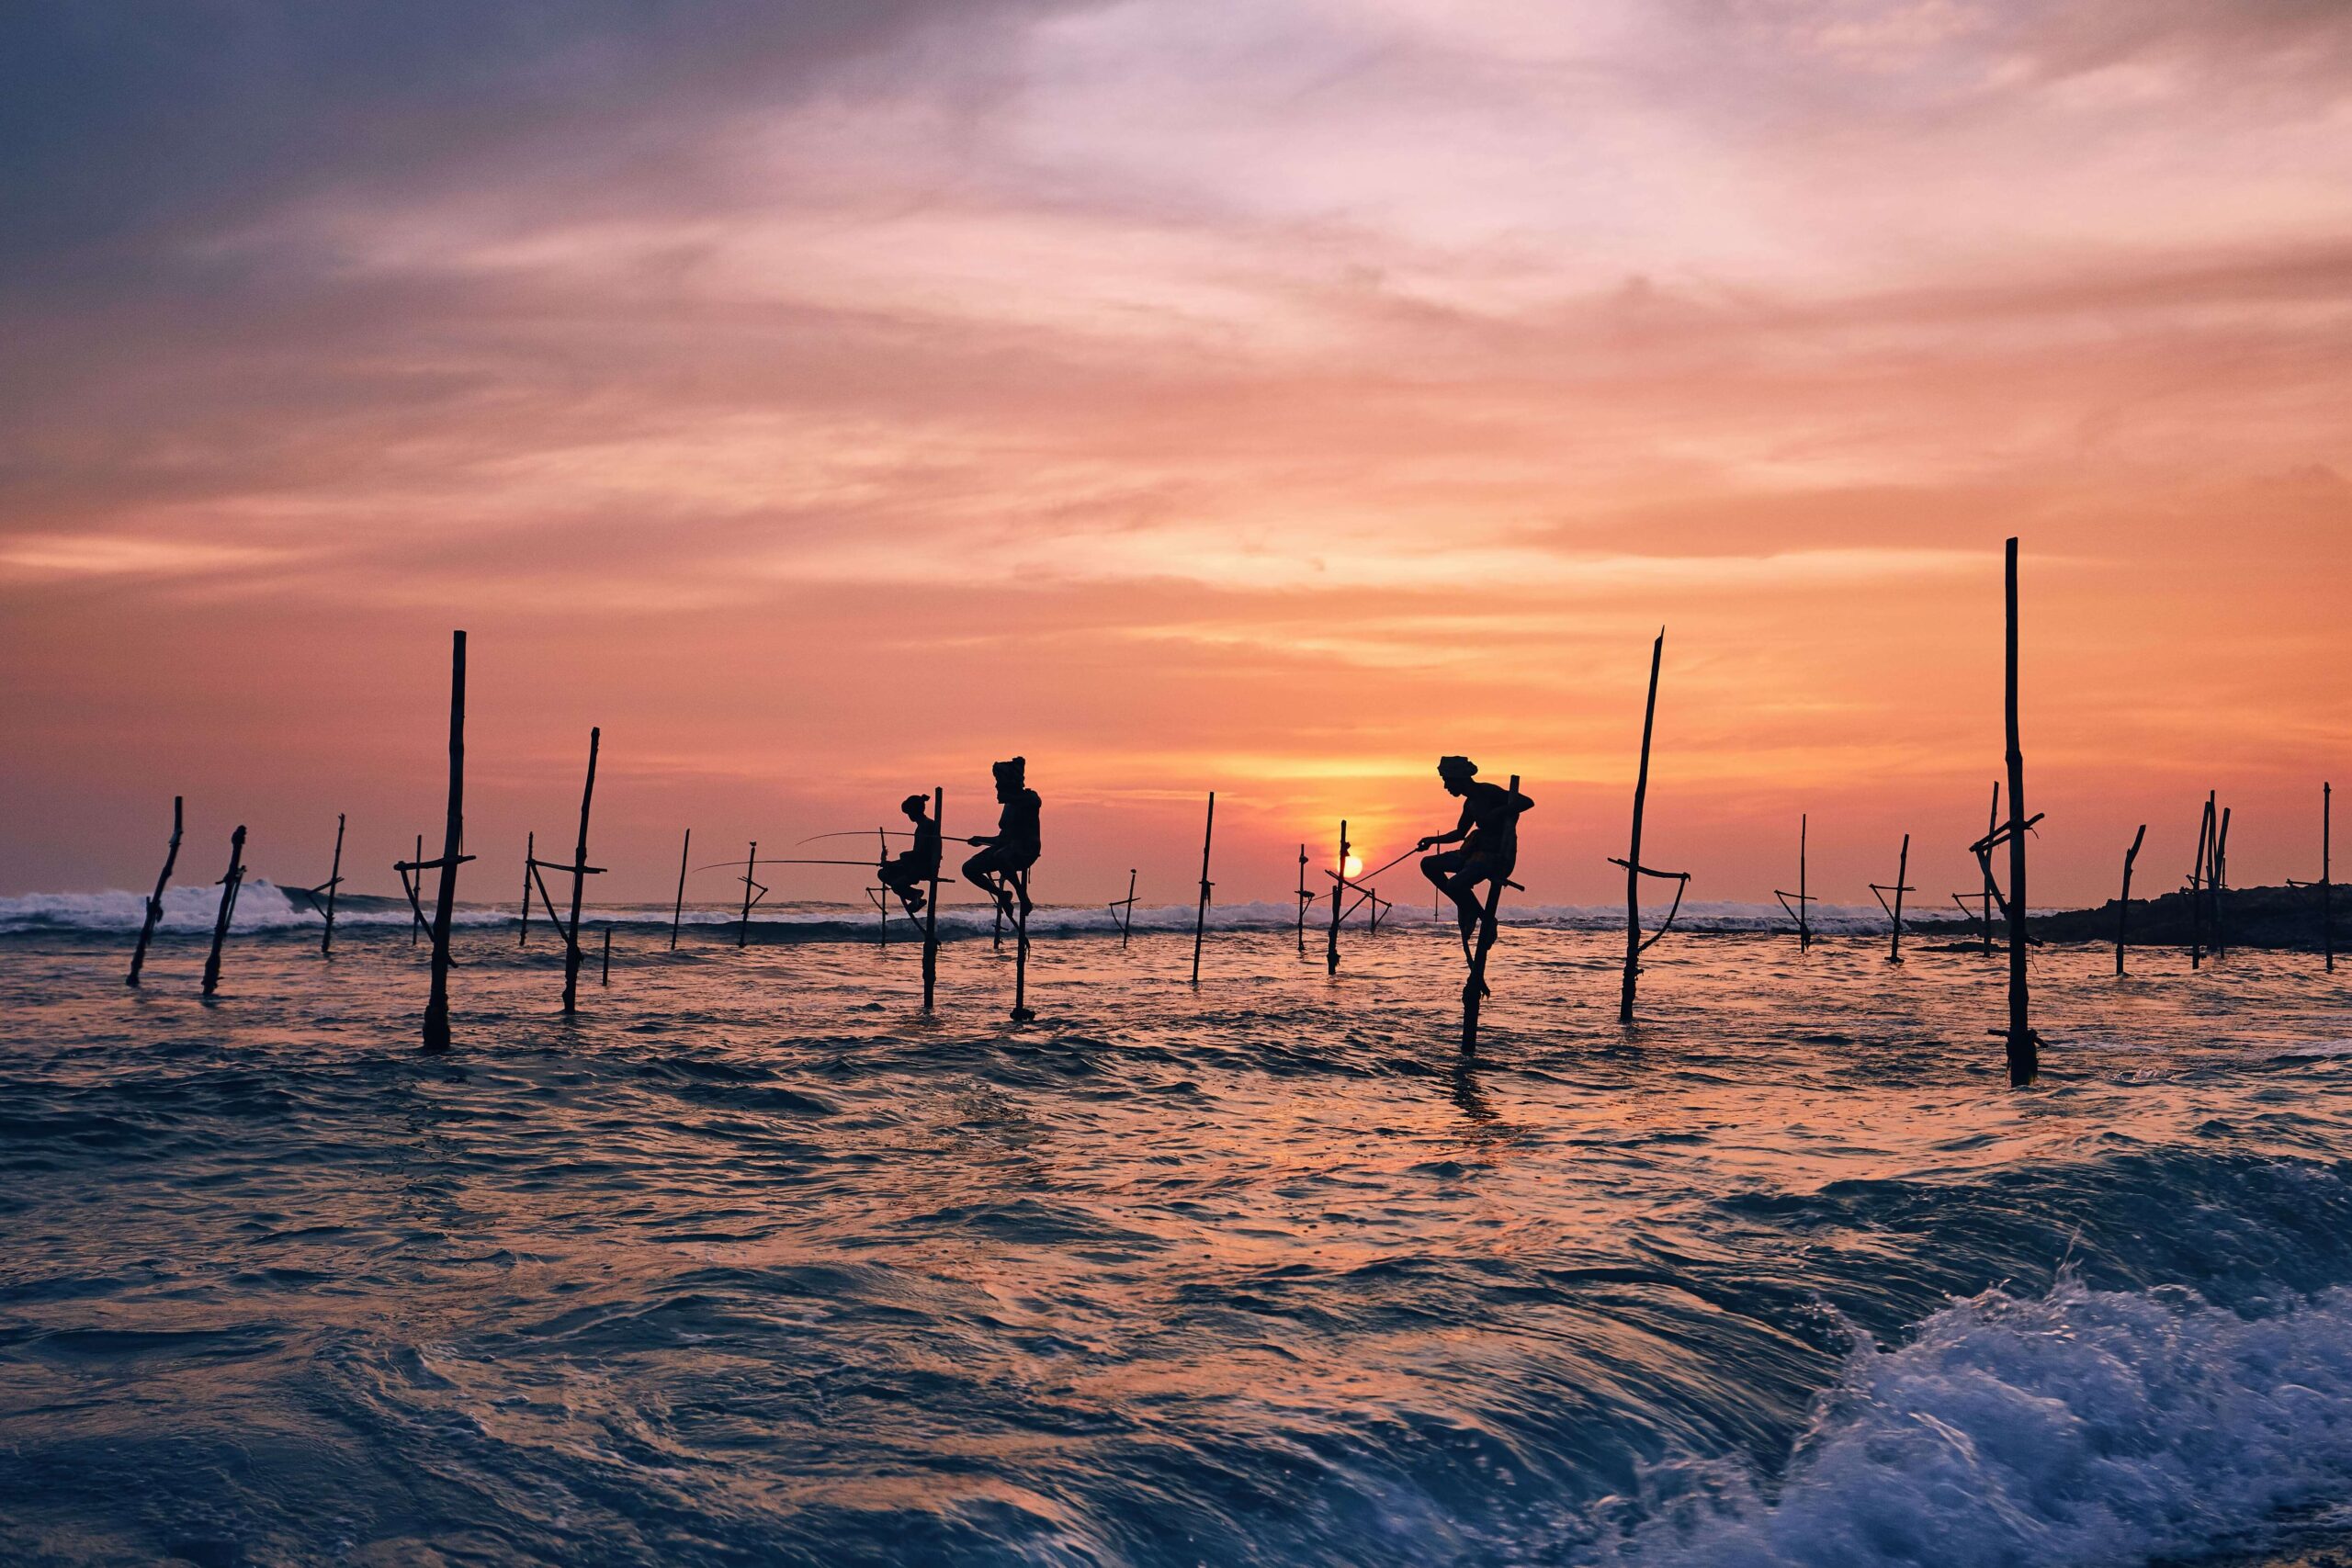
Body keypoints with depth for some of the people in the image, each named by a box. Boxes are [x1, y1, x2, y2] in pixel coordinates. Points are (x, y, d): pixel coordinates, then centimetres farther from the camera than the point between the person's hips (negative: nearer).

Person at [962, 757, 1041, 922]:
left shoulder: (1029, 798, -1)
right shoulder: (1010, 804, 20)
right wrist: (981, 840, 16)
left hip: (1026, 849, -8)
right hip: (1006, 847, 8)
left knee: (1000, 857, -41)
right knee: (969, 868, -6)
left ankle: (1024, 899, -27)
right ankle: (1002, 895, 9)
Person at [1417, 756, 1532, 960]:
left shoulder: (1489, 792, -14)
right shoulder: (1470, 803, 13)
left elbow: (1527, 802, -23)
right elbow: (1460, 833, 29)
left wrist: (1497, 813, -29)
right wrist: (1433, 840, 17)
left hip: (1498, 856, -9)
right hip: (1478, 852, 9)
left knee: (1454, 884, -29)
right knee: (1429, 865, 5)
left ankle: (1486, 920, -4)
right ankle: (1467, 907, 6)